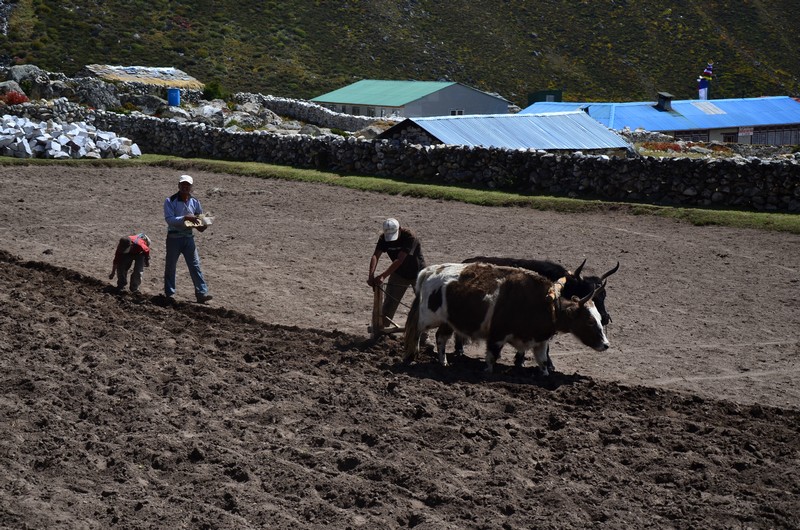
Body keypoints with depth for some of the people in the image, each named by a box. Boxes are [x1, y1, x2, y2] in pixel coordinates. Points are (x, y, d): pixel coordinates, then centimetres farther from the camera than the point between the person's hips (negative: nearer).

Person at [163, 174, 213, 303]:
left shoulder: (194, 202, 4)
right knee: (170, 266, 8)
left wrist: (201, 226, -7)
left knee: (195, 266, -2)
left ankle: (202, 293, -4)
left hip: (188, 237, 3)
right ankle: (169, 293, 20)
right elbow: (169, 219, -20)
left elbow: (200, 218, 16)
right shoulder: (170, 201, -9)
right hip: (174, 238, -3)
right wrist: (185, 218, -31)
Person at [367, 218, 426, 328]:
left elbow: (399, 260, -37)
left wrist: (383, 276, -43)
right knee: (389, 303, -4)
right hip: (399, 274, 4)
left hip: (417, 273, -4)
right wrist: (371, 275, -43)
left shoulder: (409, 237, -31)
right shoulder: (384, 238, -15)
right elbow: (375, 256, -25)